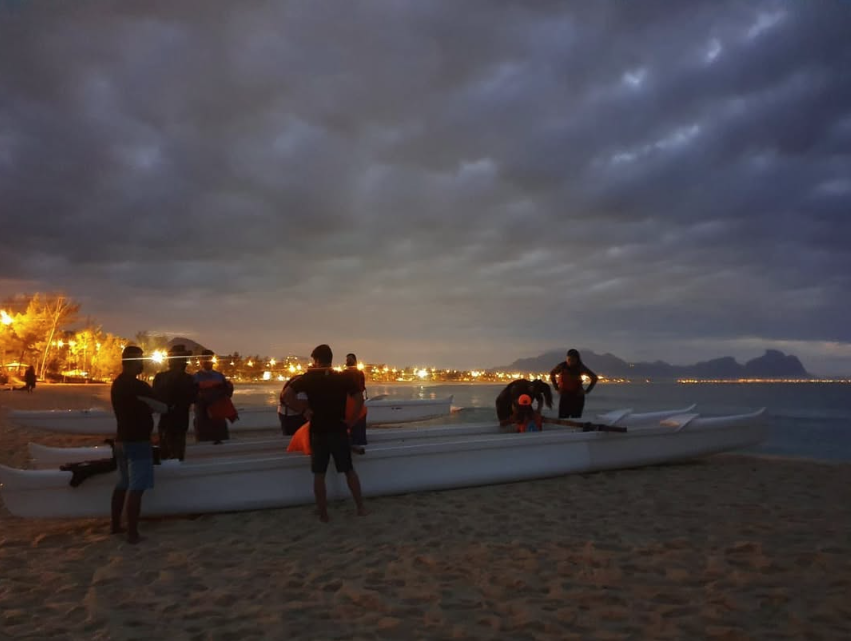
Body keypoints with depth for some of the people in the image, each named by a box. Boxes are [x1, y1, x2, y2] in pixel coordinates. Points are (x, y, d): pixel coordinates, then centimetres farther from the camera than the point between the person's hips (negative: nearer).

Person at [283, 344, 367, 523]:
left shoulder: (309, 378, -3)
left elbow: (287, 395, -14)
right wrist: (351, 420, -1)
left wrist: (304, 409, -6)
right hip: (339, 431, 2)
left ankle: (323, 514, 12)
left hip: (318, 432, -1)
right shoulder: (344, 378, 1)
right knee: (349, 470, 14)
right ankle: (361, 507, 17)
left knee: (319, 475, 8)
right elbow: (359, 398, -6)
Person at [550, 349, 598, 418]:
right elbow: (552, 375, 11)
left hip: (577, 396, -1)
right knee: (562, 418, -5)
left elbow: (594, 378, 2)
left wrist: (587, 390, -2)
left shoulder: (580, 368, -8)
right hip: (564, 396, 1)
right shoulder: (562, 366, -7)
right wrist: (557, 388, 6)